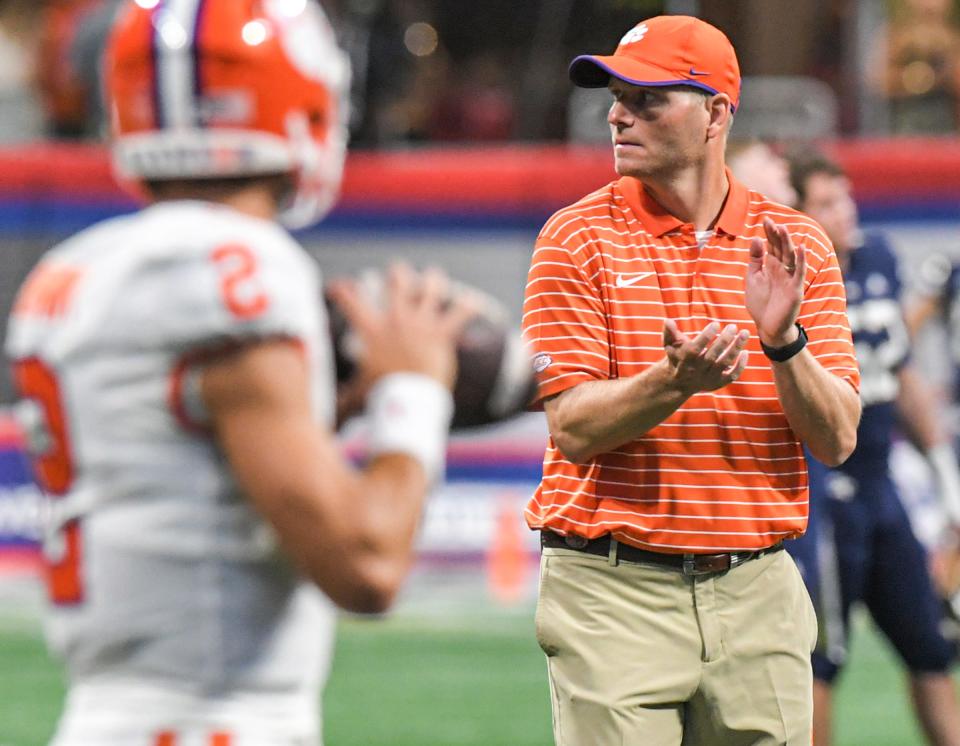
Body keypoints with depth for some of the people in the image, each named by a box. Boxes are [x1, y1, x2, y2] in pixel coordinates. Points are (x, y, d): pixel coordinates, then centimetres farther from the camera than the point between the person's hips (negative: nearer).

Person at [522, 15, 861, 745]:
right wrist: (674, 382, -27)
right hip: (615, 595, -3)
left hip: (758, 594, 3)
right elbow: (574, 429, -9)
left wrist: (783, 341, -17)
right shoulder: (579, 239, -1)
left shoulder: (797, 244, 6)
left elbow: (837, 439, 1)